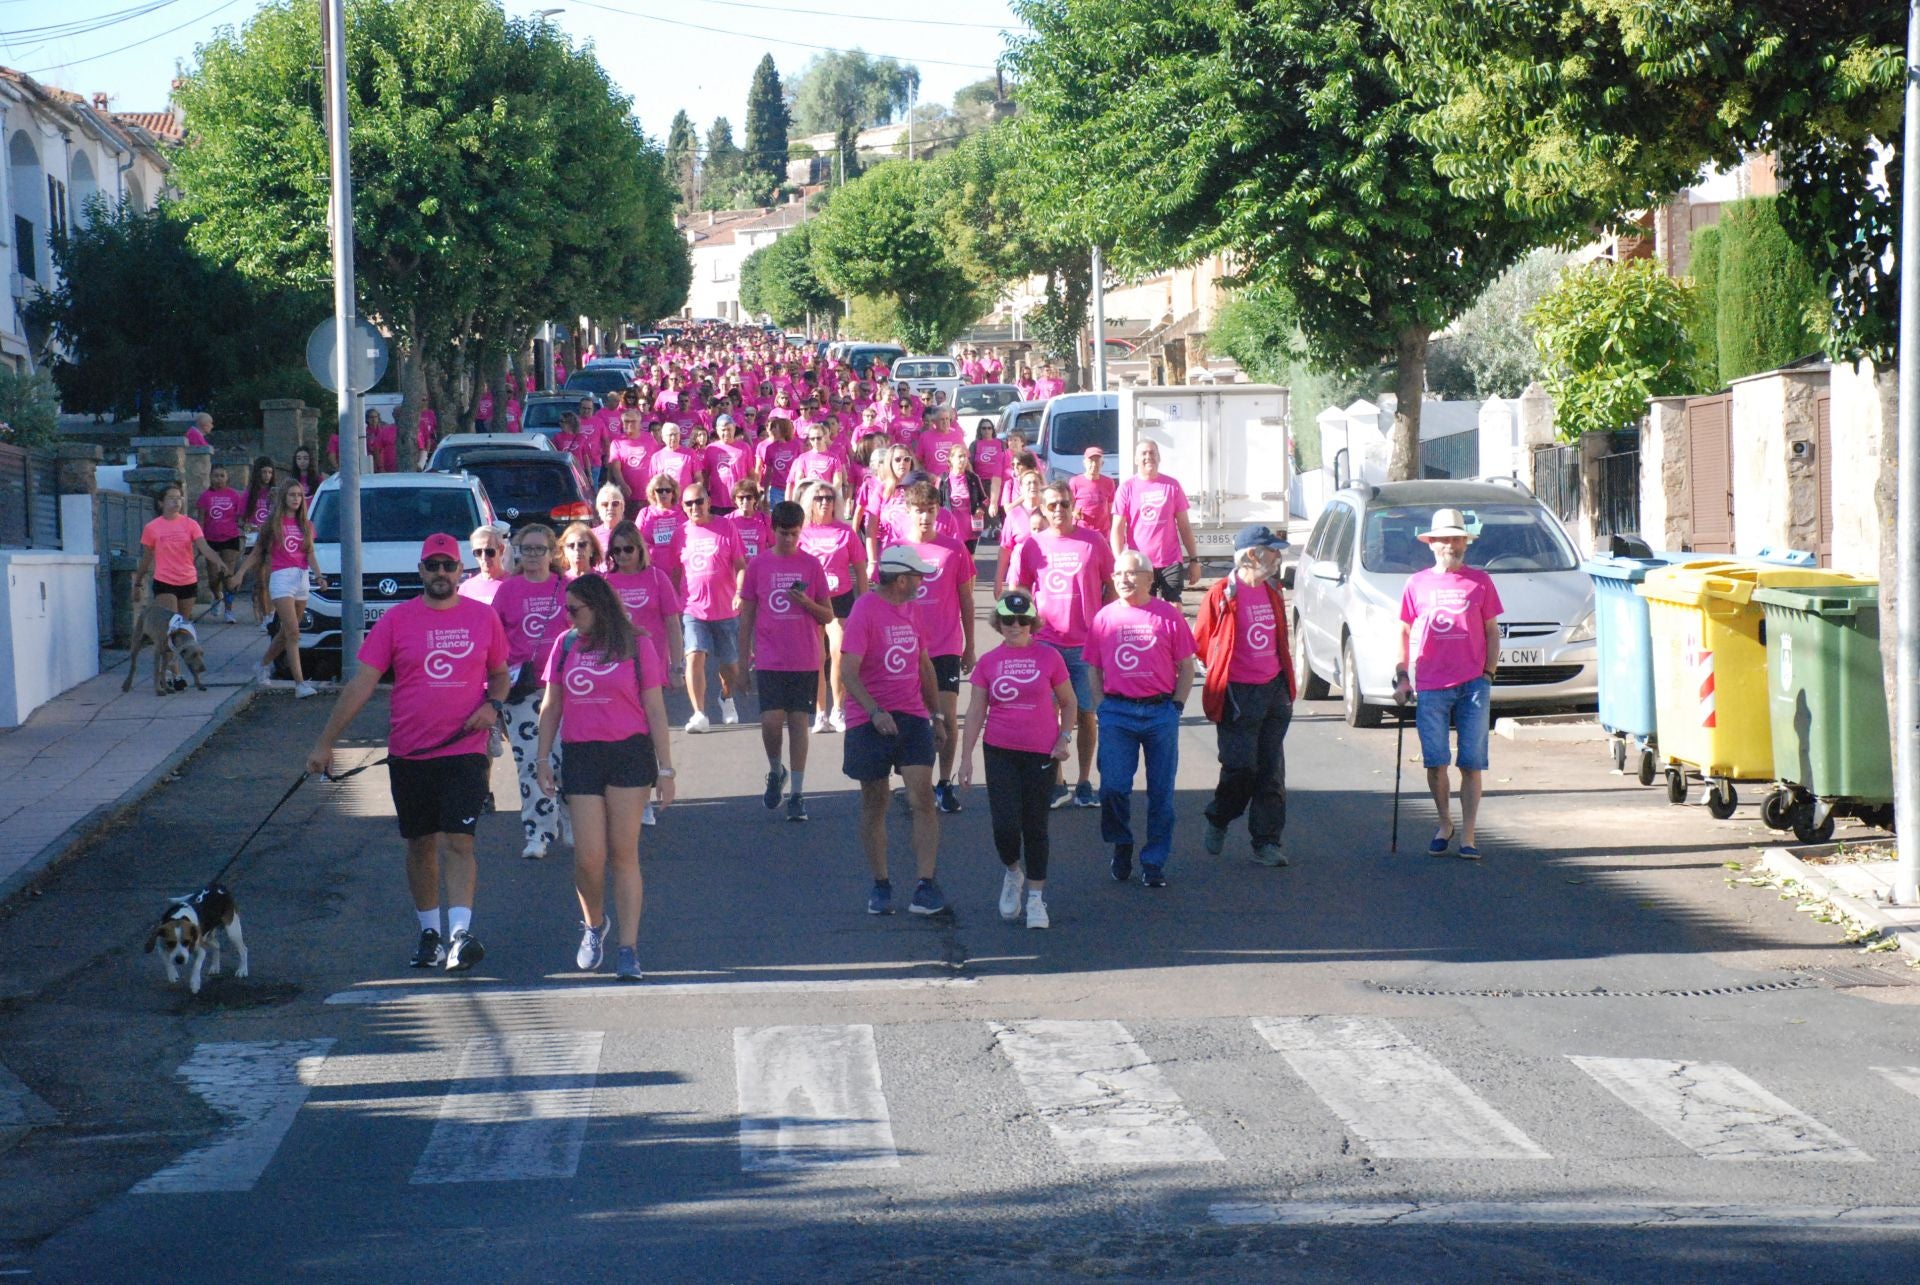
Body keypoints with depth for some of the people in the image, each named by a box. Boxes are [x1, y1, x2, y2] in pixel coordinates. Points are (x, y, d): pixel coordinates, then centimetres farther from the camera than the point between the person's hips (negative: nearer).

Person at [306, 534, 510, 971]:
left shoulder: (483, 617, 4)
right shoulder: (396, 620, 0)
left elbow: (499, 674, 17)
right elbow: (361, 684, 0)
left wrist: (492, 706, -6)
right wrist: (325, 741, -4)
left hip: (465, 751, -1)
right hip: (409, 754, 1)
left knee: (458, 841, -11)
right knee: (420, 844, 10)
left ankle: (461, 932, -17)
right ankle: (429, 931, 21)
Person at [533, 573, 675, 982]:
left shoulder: (635, 647, 1)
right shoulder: (565, 646, 9)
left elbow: (655, 710, 2)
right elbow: (551, 707, 14)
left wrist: (665, 769, -1)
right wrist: (542, 758, 6)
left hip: (630, 753, -2)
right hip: (580, 757, 2)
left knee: (624, 855, -2)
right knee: (589, 857, -3)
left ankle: (628, 949, 2)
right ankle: (593, 925, 26)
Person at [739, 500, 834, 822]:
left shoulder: (812, 565, 3)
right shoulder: (758, 565, 3)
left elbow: (828, 615, 7)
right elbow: (746, 614, 9)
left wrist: (806, 602, -13)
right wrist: (743, 659, 7)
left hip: (804, 660, 0)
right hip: (769, 660, 0)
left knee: (798, 722, 1)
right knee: (771, 721, -10)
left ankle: (797, 794, 7)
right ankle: (776, 772, 19)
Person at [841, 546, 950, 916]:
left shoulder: (909, 610, 12)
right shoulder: (865, 611, -11)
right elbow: (849, 670, -17)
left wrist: (937, 715, 21)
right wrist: (875, 712, -28)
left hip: (912, 718, 5)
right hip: (870, 722, -5)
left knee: (922, 799, -8)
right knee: (874, 805, 6)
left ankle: (926, 886, -9)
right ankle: (880, 886, 18)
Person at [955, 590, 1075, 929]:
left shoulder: (1048, 657, -1)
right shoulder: (988, 662, 1)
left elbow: (1069, 703, 9)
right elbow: (975, 711, 4)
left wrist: (1064, 738, -4)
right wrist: (966, 758, 0)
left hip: (1041, 753, 0)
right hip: (1000, 752, 0)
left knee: (1035, 826, 5)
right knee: (1005, 825, -9)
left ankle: (1036, 897, 15)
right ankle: (1013, 873, 21)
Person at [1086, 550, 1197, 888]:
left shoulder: (1168, 616, 1)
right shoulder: (1103, 617, 6)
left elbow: (1186, 666, 6)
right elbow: (1093, 669, 11)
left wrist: (1176, 705, -1)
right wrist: (1101, 707, 1)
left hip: (1161, 711, -1)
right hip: (1117, 713, 1)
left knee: (1161, 791, 3)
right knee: (1113, 787, -4)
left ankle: (1154, 862, 12)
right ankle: (1121, 847, 19)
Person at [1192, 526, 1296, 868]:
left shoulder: (1272, 594, 12)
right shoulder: (1221, 594, -9)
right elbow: (1200, 644, -1)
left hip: (1274, 691, 6)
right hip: (1238, 696, -6)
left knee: (1271, 772, 4)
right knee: (1241, 769, -5)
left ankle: (1267, 843, 8)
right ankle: (1217, 822, 22)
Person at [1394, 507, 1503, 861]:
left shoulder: (1480, 581, 5)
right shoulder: (1417, 584, 7)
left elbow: (1492, 631, 8)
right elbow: (1404, 632, 11)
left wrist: (1488, 674, -1)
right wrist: (1401, 677, 3)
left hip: (1473, 685, -1)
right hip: (1430, 687, 1)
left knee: (1472, 763, -2)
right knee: (1435, 762, 4)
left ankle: (1468, 835, 1)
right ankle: (1445, 825, 22)